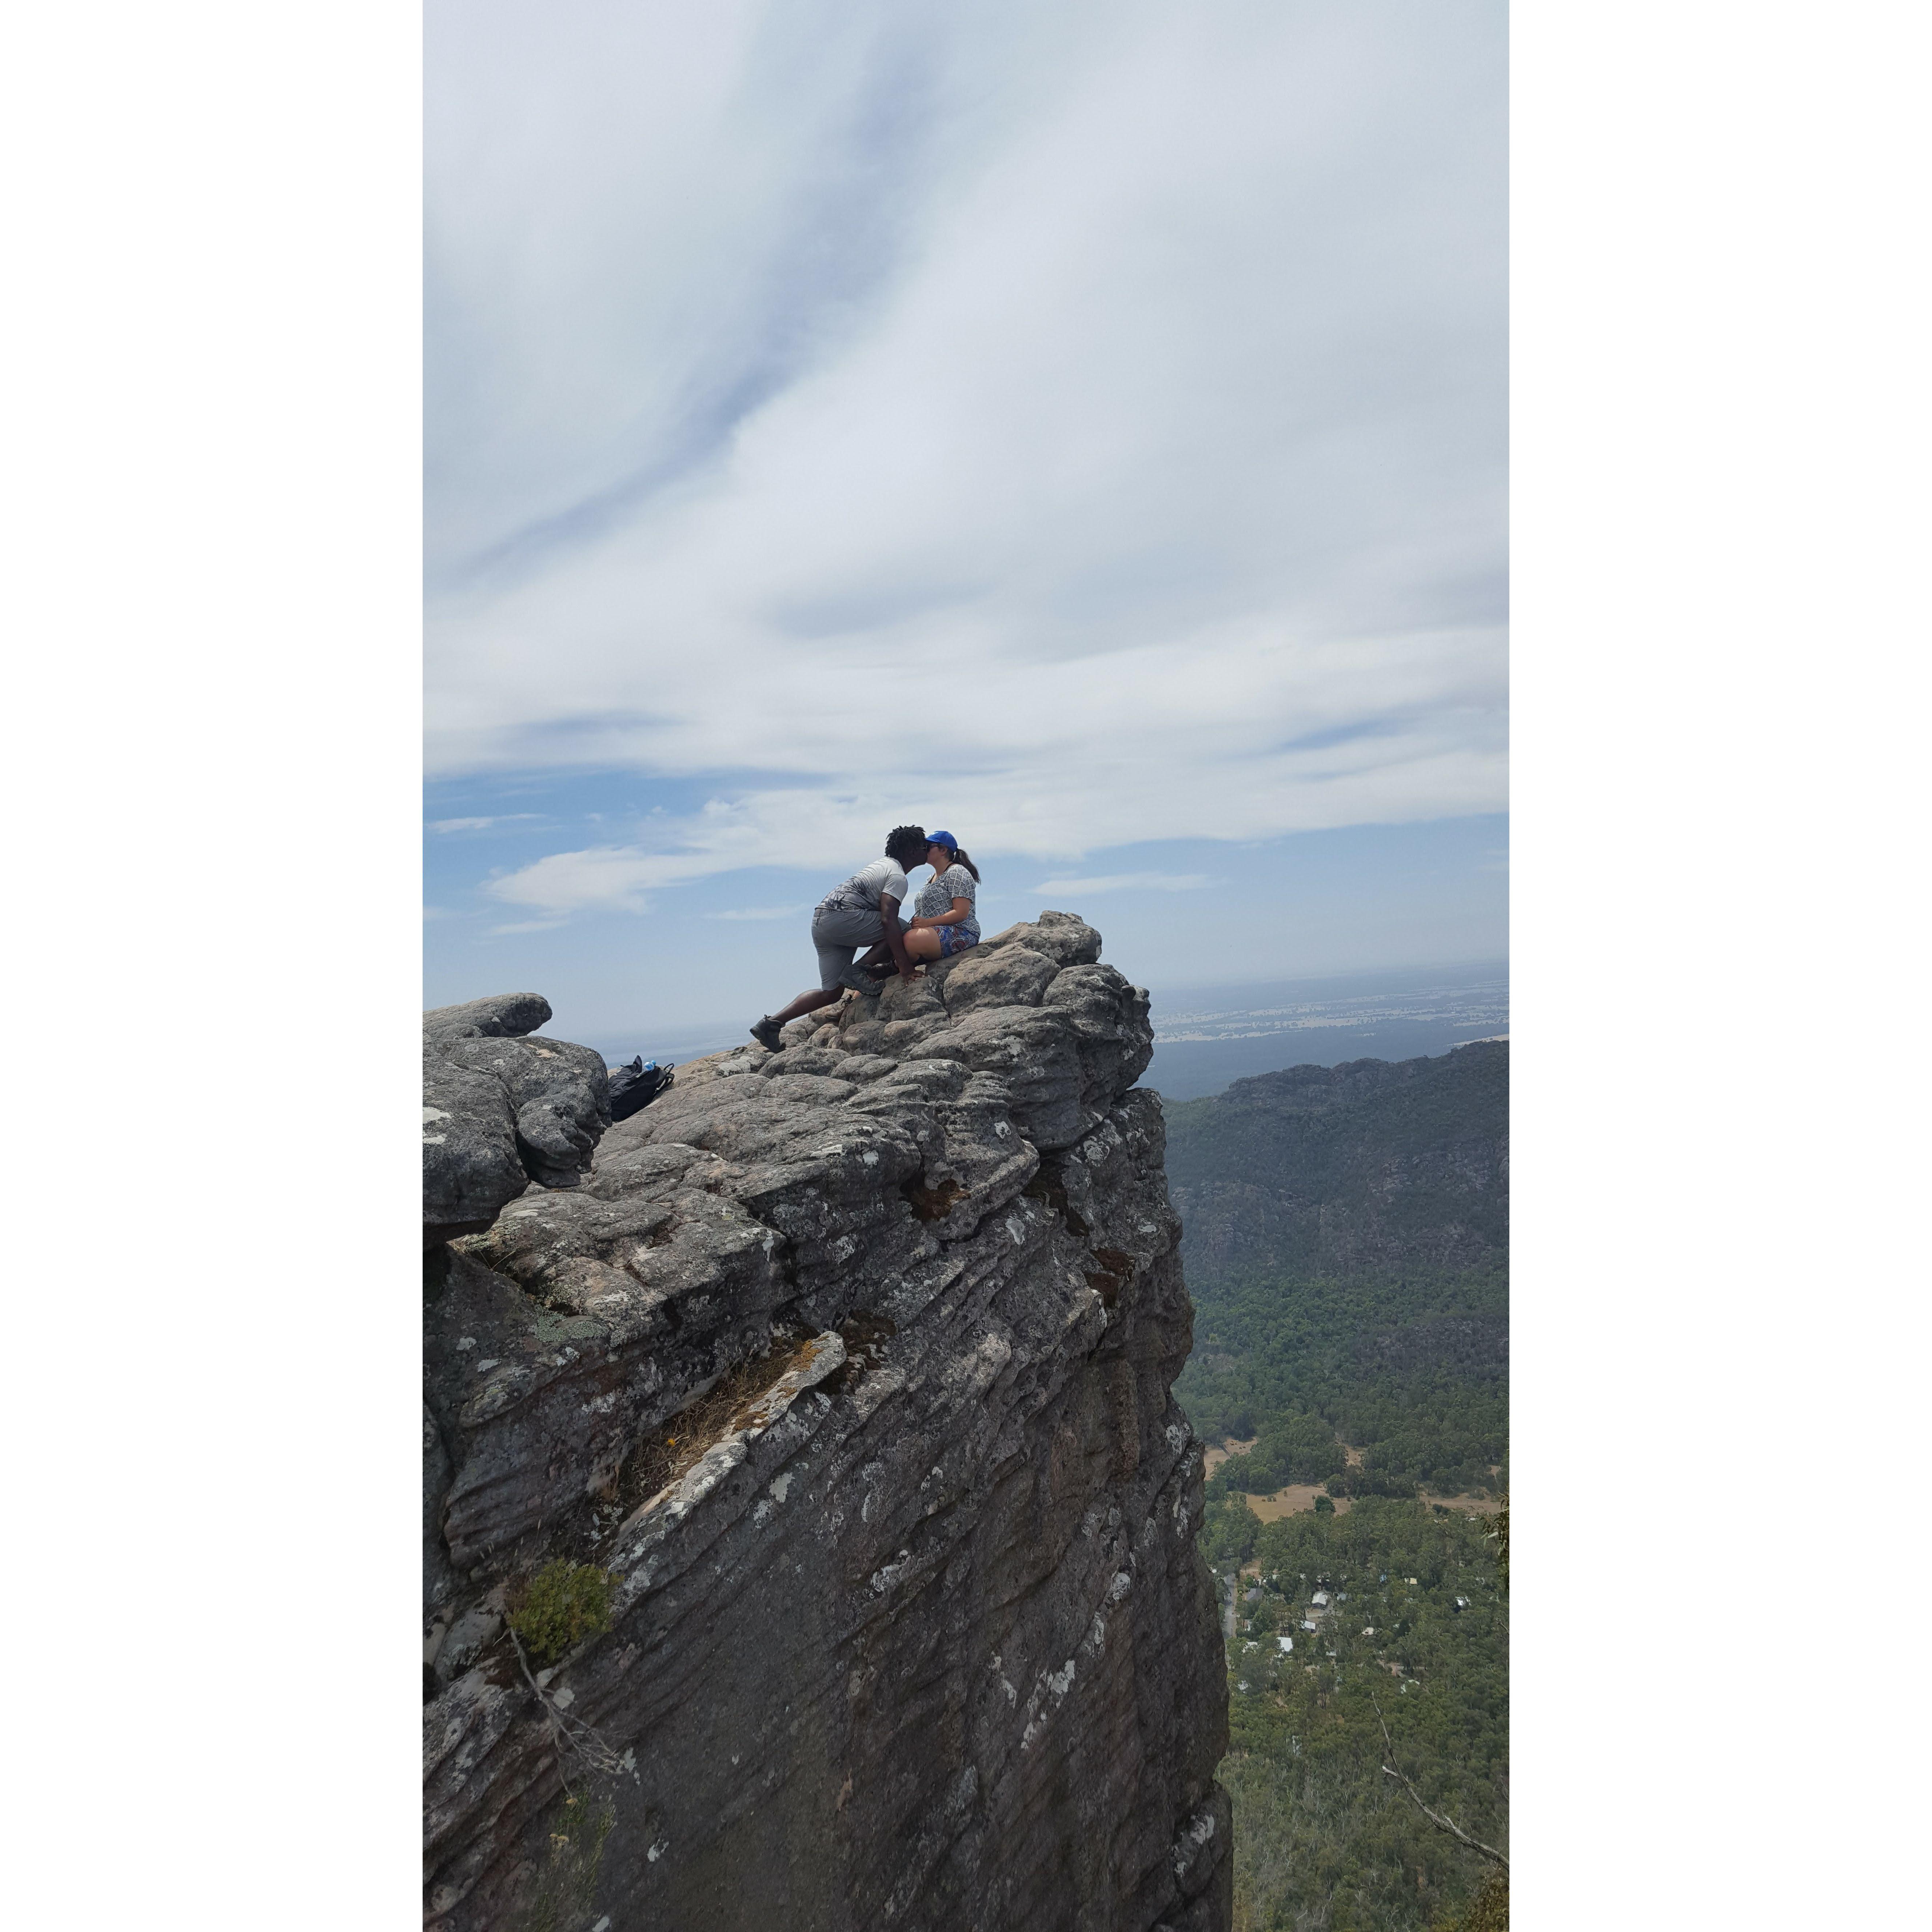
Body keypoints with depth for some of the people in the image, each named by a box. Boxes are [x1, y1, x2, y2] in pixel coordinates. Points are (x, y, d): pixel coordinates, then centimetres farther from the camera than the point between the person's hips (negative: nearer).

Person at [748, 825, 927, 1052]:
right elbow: (888, 920, -19)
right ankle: (859, 971, -10)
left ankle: (771, 1023, 1)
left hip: (820, 920, 9)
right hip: (843, 916, -9)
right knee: (905, 931, -5)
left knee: (831, 992, 8)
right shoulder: (898, 877, -5)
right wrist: (904, 964, -20)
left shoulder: (883, 864, 26)